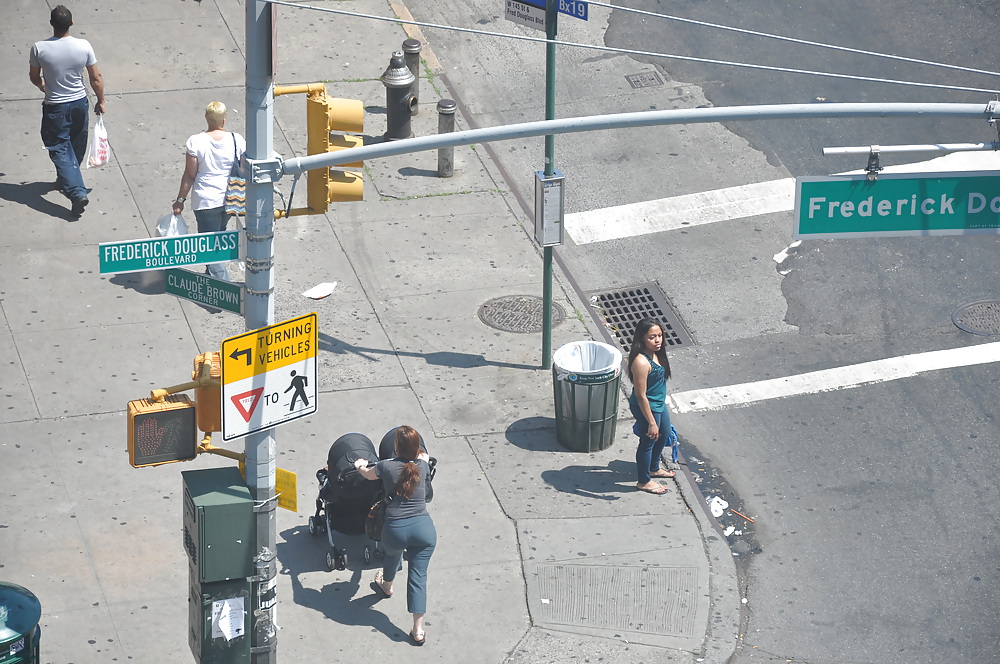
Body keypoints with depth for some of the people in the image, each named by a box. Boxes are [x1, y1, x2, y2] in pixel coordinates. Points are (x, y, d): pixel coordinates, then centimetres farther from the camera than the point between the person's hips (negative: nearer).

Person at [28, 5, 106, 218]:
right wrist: (100, 101, 9)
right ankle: (67, 180, 44)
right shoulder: (84, 46, -17)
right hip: (80, 103, 3)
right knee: (77, 146, 24)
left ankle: (76, 191, -10)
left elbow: (34, 77, -3)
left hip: (55, 107, -3)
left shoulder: (40, 48, -20)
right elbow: (96, 78, -7)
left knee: (60, 149, 5)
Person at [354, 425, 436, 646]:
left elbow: (367, 474, 22)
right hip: (423, 528, 0)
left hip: (395, 529, 0)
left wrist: (360, 466, 45)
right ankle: (418, 629, -3)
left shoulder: (386, 466, -1)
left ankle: (386, 585, 64)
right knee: (418, 576, 2)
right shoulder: (422, 466, 4)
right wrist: (418, 454, 55)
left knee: (392, 553, 34)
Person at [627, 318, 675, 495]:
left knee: (664, 434, 28)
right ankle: (644, 481, 35)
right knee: (648, 442, 12)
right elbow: (641, 396, -29)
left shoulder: (655, 353, -6)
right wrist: (651, 422, -24)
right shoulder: (641, 362, -34)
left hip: (659, 403, 9)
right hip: (647, 408, -9)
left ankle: (653, 469, 53)